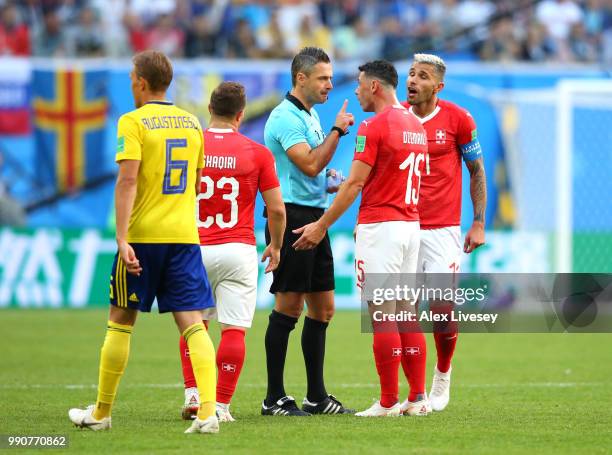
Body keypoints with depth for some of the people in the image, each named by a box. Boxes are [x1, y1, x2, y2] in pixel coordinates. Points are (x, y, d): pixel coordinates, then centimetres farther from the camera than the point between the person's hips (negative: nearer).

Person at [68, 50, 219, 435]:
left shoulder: (134, 121, -7)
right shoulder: (191, 122, 10)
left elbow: (128, 179, -17)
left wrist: (122, 238, -21)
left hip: (143, 235, -4)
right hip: (185, 235, 4)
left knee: (121, 322, 10)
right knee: (192, 323, -2)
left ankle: (102, 413, 20)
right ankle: (208, 412, -18)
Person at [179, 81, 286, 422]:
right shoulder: (257, 153, -2)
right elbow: (276, 208, -1)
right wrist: (276, 246, 15)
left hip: (195, 250, 2)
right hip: (238, 250, -2)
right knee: (234, 330, 1)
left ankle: (193, 393, 8)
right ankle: (222, 404, -2)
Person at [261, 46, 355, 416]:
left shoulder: (310, 114, 18)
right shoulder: (285, 116, -13)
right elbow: (310, 164, -23)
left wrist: (331, 185, 13)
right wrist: (338, 130, -16)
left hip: (314, 218, 10)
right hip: (291, 217, -10)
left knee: (323, 308, 10)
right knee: (289, 308, -7)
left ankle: (317, 396, 16)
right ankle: (275, 399, -4)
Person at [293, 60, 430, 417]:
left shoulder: (374, 126, -11)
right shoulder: (416, 126, 14)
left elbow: (355, 184, -13)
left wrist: (322, 226, -6)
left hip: (380, 226, -8)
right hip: (411, 224, 8)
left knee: (382, 316, -6)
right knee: (407, 313, 10)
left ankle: (388, 402, -7)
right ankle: (419, 398, 8)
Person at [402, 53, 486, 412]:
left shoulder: (458, 119, -1)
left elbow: (477, 171, 6)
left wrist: (479, 224, 2)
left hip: (442, 230, -2)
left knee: (443, 309, -7)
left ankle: (443, 376, 18)